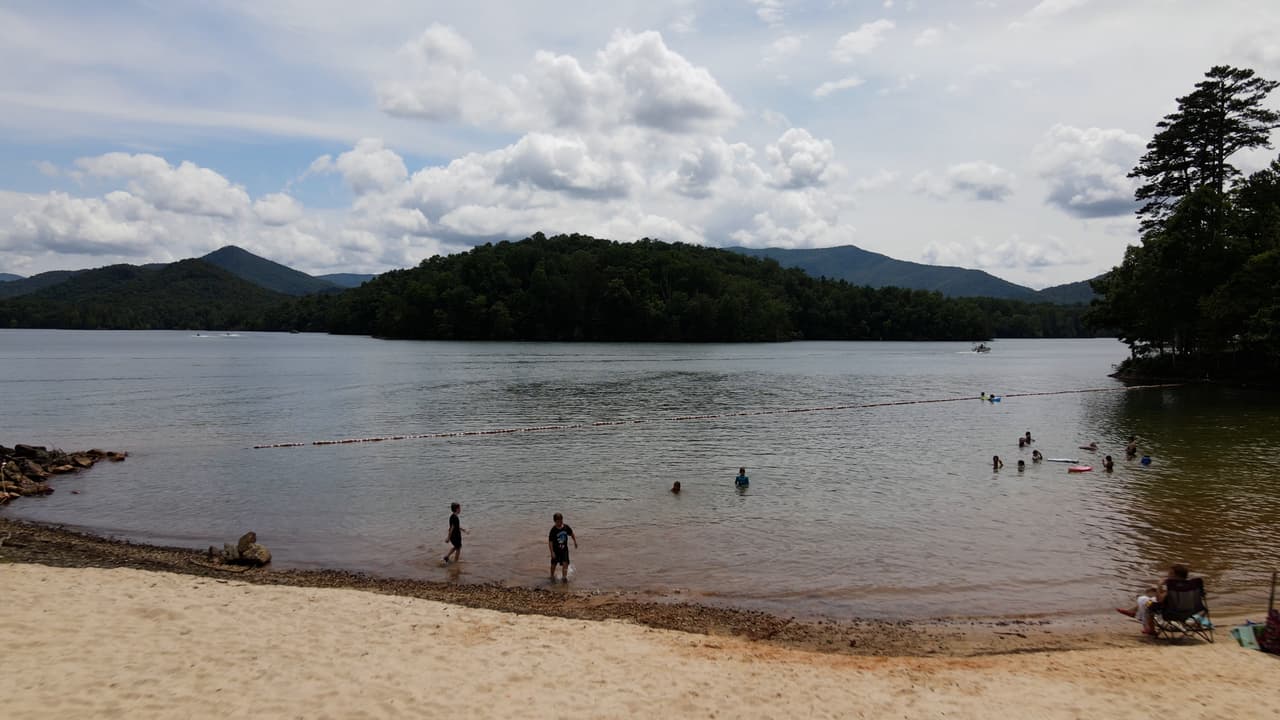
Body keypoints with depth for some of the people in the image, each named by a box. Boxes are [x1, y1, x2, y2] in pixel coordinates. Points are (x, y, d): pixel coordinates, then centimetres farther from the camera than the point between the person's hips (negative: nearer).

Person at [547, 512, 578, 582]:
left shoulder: (566, 527, -8)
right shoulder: (553, 530, -20)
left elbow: (572, 534, 12)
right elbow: (550, 542, -18)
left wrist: (575, 542, 10)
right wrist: (552, 552, -21)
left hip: (564, 549, 2)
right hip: (556, 549, -2)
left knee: (565, 563, -8)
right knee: (554, 563, 13)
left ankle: (564, 576, -4)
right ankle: (552, 576, 34)